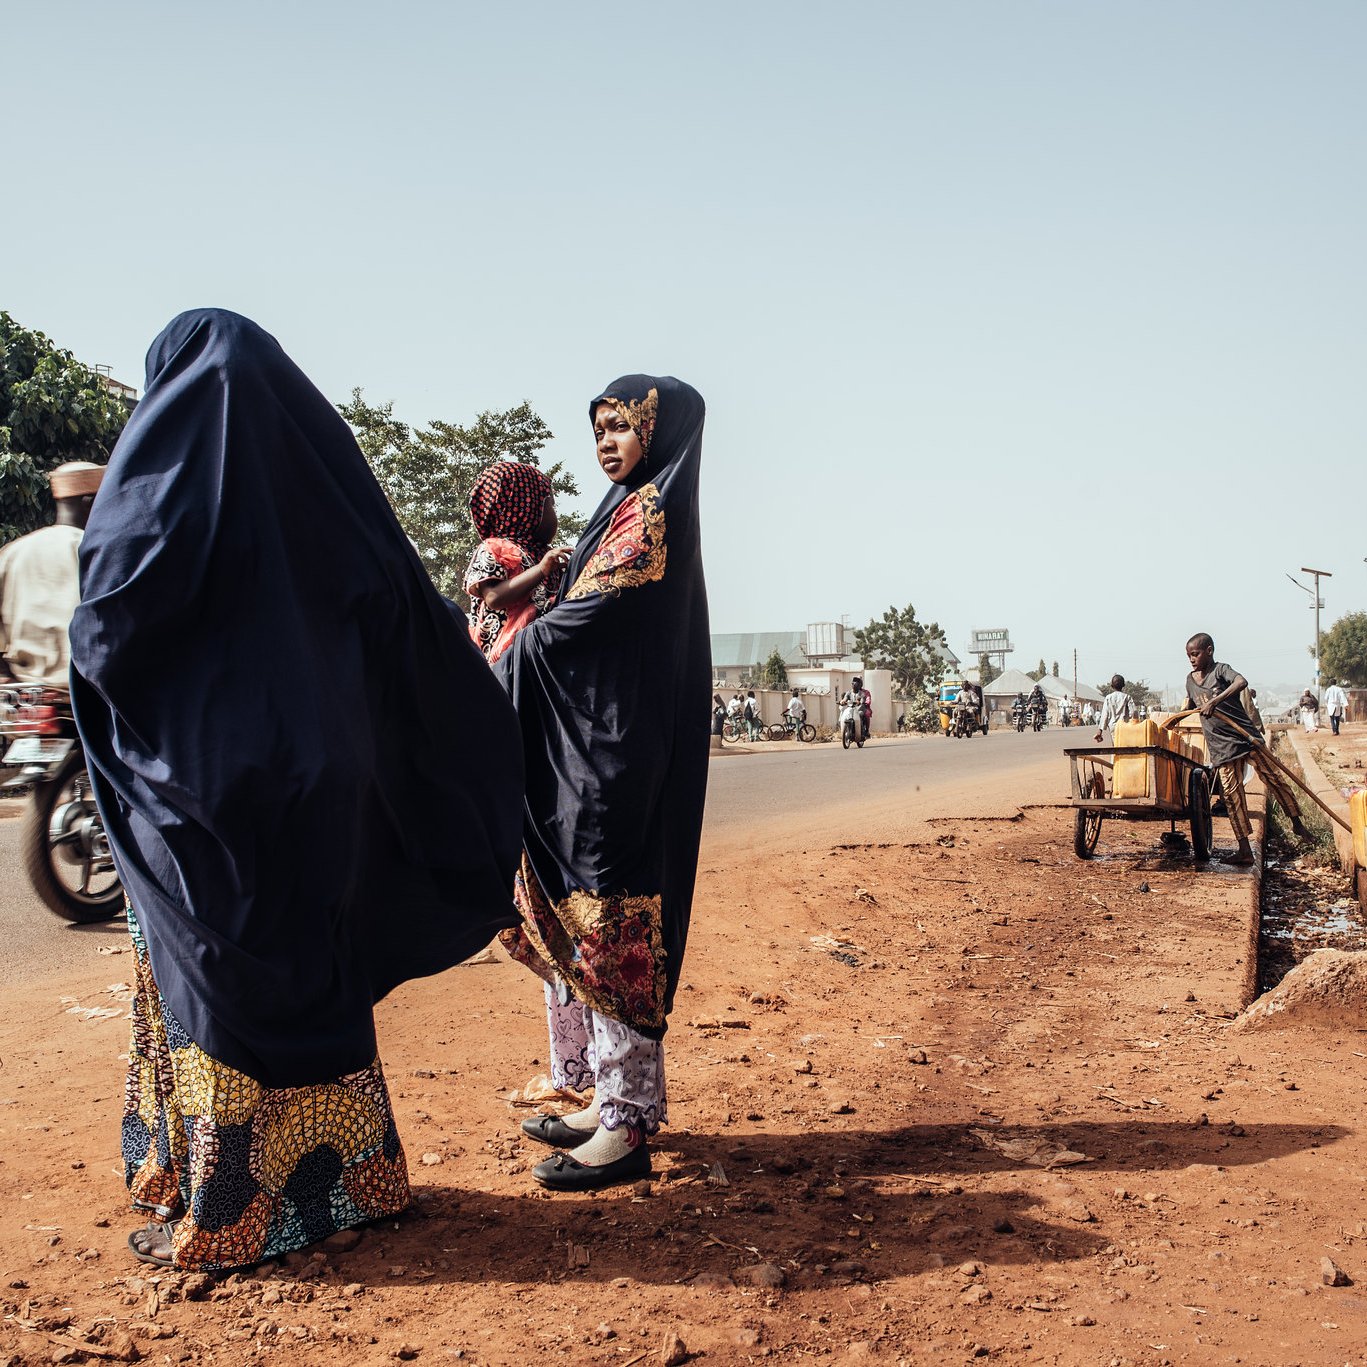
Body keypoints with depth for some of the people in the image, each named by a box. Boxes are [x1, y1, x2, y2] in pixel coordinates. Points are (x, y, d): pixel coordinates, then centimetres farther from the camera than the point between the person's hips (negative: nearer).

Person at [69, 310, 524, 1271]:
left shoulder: (169, 468, -8)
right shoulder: (323, 470, 7)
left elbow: (106, 622, -13)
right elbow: (426, 639, 8)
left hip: (210, 784, -5)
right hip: (321, 783, 6)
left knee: (221, 981, 5)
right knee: (316, 968, 16)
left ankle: (227, 1213, 16)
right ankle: (340, 1180, 26)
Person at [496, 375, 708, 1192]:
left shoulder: (655, 512, -9)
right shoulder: (631, 509, 20)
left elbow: (586, 616, -15)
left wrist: (497, 666, -2)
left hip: (619, 748, -10)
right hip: (587, 742, 10)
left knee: (609, 922, -7)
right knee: (574, 917, 12)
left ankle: (628, 1126, 0)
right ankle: (609, 1098, 20)